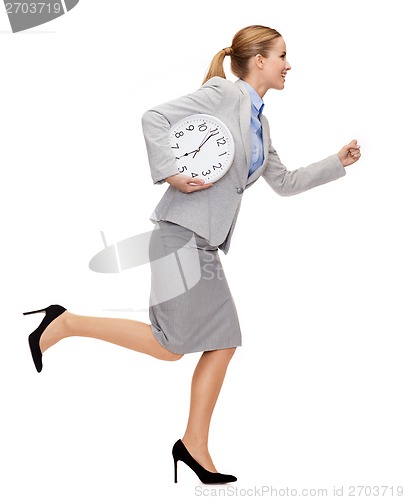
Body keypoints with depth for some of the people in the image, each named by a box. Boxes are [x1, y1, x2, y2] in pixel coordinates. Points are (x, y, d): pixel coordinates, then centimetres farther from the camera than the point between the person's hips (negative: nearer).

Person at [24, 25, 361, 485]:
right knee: (171, 346, -8)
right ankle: (65, 323, 5)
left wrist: (337, 162, 24)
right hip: (183, 231, -9)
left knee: (224, 342, 5)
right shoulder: (223, 93, -5)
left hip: (207, 243, 9)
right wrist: (170, 175, -19)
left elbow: (284, 182, 26)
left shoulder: (260, 122, 20)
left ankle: (194, 444, 16)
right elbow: (155, 118, -12)